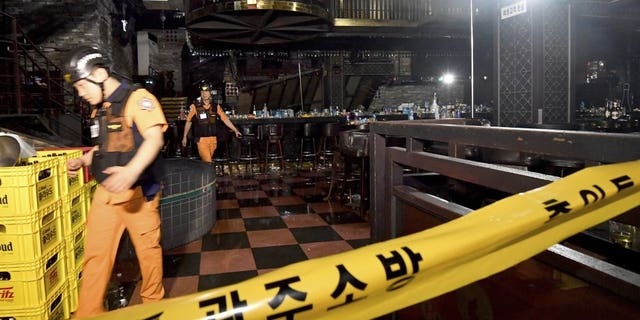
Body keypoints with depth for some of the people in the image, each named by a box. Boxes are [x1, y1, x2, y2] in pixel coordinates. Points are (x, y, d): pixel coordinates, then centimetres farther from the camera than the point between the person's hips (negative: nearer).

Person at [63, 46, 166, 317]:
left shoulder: (137, 98, -11)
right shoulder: (98, 108, 14)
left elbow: (154, 139, -24)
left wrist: (131, 171, -39)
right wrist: (82, 160, 10)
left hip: (137, 193, -6)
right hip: (105, 193, 7)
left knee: (148, 250, 7)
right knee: (95, 254, 6)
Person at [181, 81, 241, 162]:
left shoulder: (216, 106, 5)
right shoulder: (195, 106, -6)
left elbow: (225, 119, 8)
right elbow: (188, 122, 2)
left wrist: (235, 130, 4)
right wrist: (184, 137, 5)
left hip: (213, 139, 4)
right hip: (201, 139, -4)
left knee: (206, 161, 13)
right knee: (207, 162, -10)